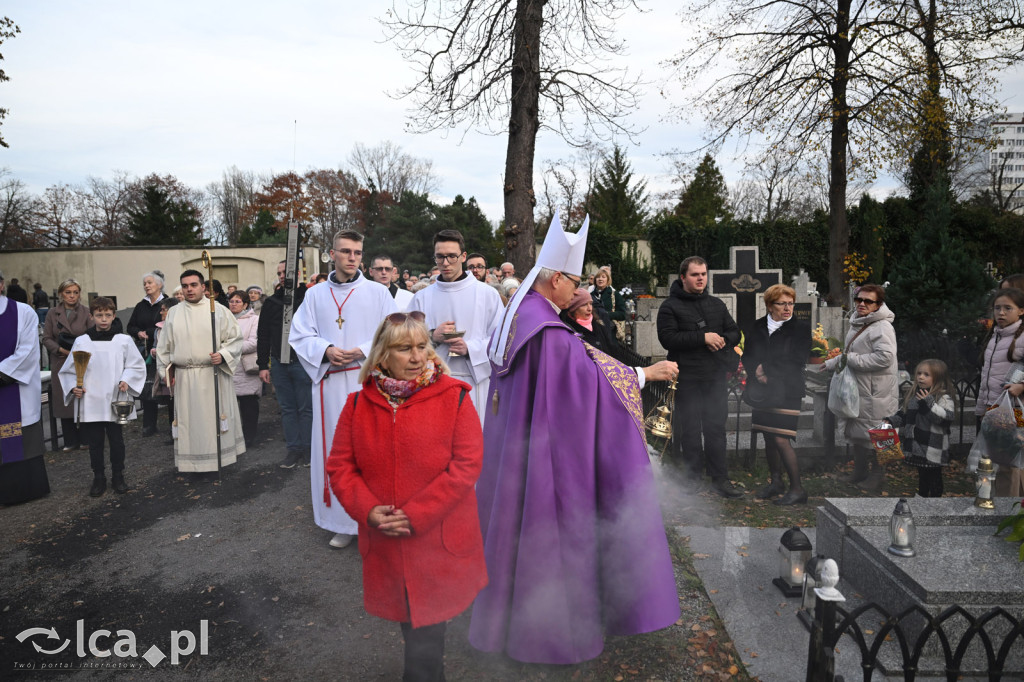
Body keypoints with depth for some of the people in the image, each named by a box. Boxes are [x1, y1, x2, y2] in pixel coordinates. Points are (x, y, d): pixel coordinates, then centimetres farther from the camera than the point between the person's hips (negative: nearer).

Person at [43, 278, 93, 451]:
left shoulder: (86, 312, 2)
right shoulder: (52, 313, 7)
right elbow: (46, 338, 5)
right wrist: (62, 350, -11)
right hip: (61, 364, 2)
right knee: (65, 401, 4)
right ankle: (71, 440, 14)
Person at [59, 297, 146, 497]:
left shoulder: (124, 340, -1)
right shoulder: (81, 342, 1)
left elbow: (137, 366, 4)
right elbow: (69, 370, 6)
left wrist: (127, 380, -11)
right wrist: (74, 387, -9)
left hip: (115, 401, -1)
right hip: (90, 402, 1)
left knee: (117, 441, 7)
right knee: (94, 443, 10)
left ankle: (118, 477, 22)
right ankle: (98, 479, 23)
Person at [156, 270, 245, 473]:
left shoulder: (218, 310, 0)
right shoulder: (173, 313, 10)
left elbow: (235, 338, 0)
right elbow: (165, 345, 16)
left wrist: (223, 355, -15)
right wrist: (166, 369, 12)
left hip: (213, 375, -3)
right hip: (184, 377, 3)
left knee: (216, 417, 2)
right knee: (188, 420, 5)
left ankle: (220, 458, 14)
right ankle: (192, 462, 15)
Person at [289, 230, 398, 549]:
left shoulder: (377, 292, 3)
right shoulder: (316, 295, 11)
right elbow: (300, 335, 8)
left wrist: (361, 351, -13)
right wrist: (326, 351, -10)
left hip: (367, 382, -2)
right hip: (330, 384, 3)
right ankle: (344, 522, 17)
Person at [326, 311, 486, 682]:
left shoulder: (453, 397, -9)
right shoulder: (359, 404, 1)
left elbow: (467, 463, -14)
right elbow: (340, 465, 4)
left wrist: (416, 515, -18)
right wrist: (368, 510, -13)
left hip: (440, 541, -3)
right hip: (385, 546, 3)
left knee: (426, 632, 7)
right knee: (409, 621, 21)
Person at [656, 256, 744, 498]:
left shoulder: (717, 304, 15)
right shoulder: (670, 306, -2)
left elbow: (734, 332, 18)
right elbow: (667, 338, -15)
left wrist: (722, 340, -5)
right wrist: (703, 337, -18)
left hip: (716, 377, 4)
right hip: (687, 379, -4)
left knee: (716, 428, 8)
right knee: (690, 430, 4)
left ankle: (720, 479, 16)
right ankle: (693, 478, 15)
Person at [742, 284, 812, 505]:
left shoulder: (801, 328, -3)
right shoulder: (756, 327, 9)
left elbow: (797, 363, -8)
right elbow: (747, 358, 9)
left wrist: (767, 370, -9)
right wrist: (758, 375, -10)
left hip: (787, 393, -5)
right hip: (764, 391, 5)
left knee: (781, 440, -9)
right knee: (768, 438, 12)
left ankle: (797, 489, 5)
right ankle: (776, 482, 29)